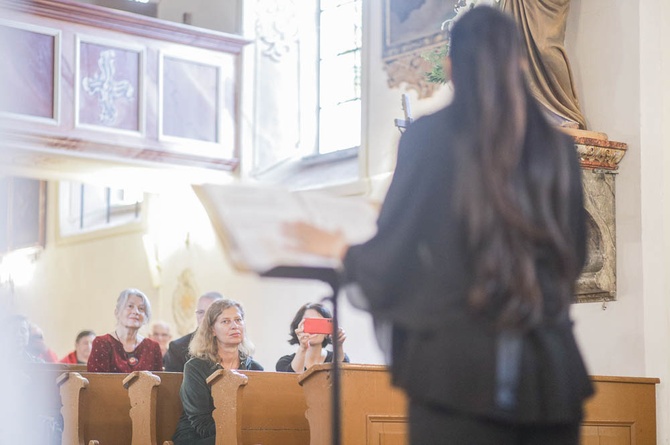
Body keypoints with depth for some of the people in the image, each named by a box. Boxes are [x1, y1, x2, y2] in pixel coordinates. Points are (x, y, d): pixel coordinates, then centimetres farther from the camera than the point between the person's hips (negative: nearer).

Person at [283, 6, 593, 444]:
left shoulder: (430, 137, -5)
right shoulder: (558, 147, 4)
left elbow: (390, 259, -2)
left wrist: (334, 246, 19)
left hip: (460, 371, -3)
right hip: (549, 371, 3)